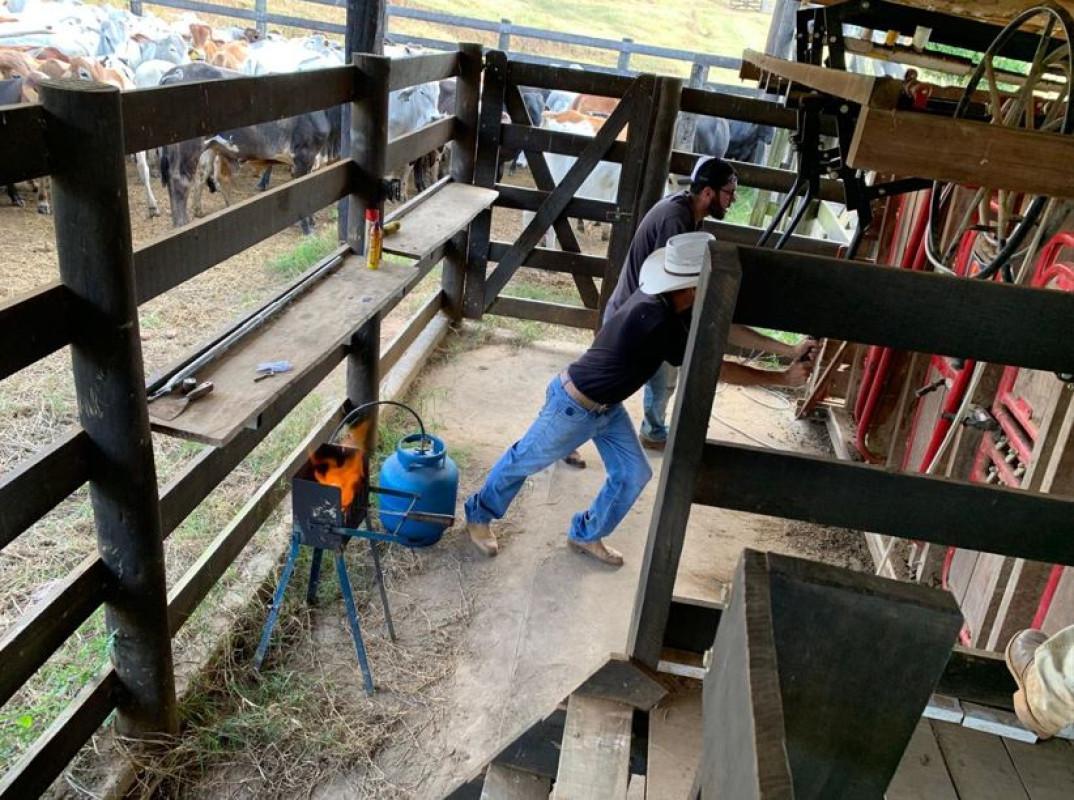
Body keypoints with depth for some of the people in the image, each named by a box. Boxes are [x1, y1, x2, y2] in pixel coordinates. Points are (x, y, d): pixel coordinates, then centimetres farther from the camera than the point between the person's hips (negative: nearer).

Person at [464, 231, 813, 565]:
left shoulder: (672, 305, -9)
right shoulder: (654, 320, -36)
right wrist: (783, 378, -23)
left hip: (607, 406, 9)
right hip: (573, 405, -9)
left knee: (633, 474, 11)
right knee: (525, 460, 13)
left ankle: (585, 535, 31)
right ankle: (479, 514, 38)